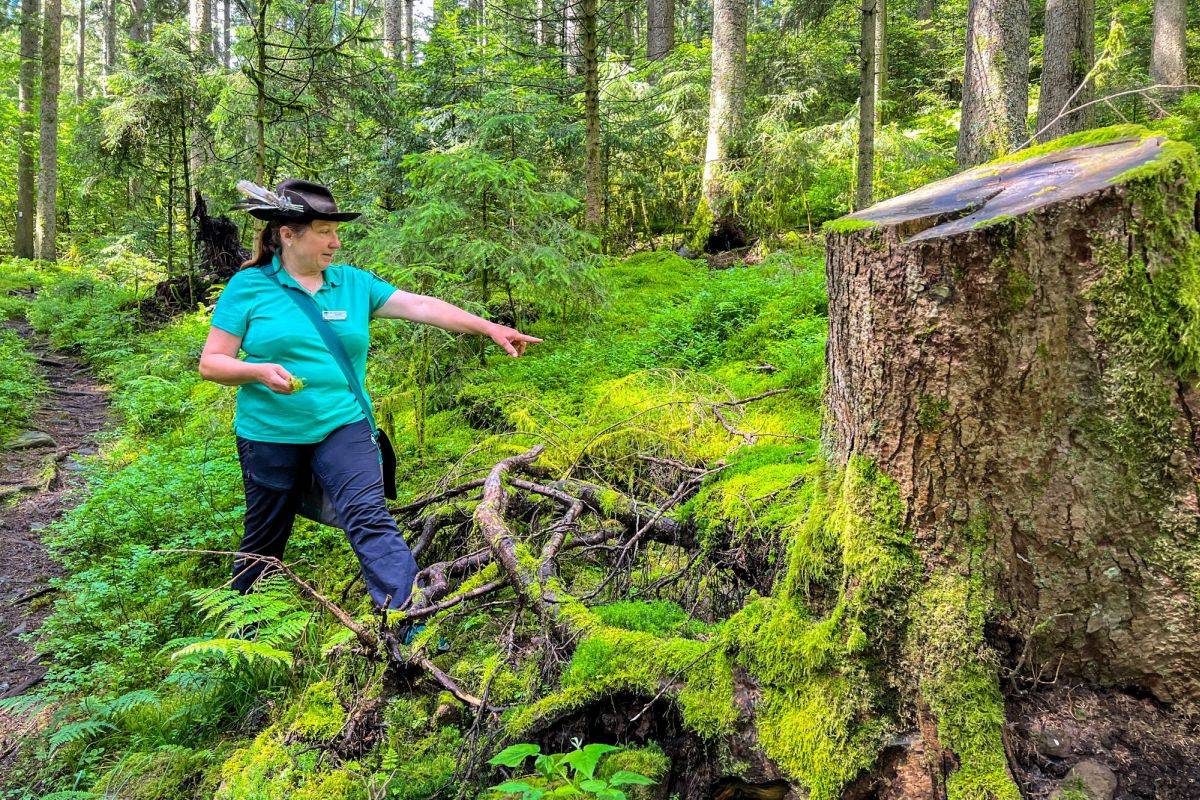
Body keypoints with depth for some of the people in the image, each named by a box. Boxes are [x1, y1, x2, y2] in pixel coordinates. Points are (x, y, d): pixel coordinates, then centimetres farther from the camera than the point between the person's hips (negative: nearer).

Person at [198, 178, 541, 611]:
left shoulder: (352, 282, 5)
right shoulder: (247, 286, -3)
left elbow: (421, 306, -2)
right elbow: (211, 363, -3)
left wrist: (490, 328, -10)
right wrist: (259, 371, -23)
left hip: (342, 426, 1)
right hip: (270, 434, -1)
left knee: (370, 517, -17)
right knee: (264, 540, 14)